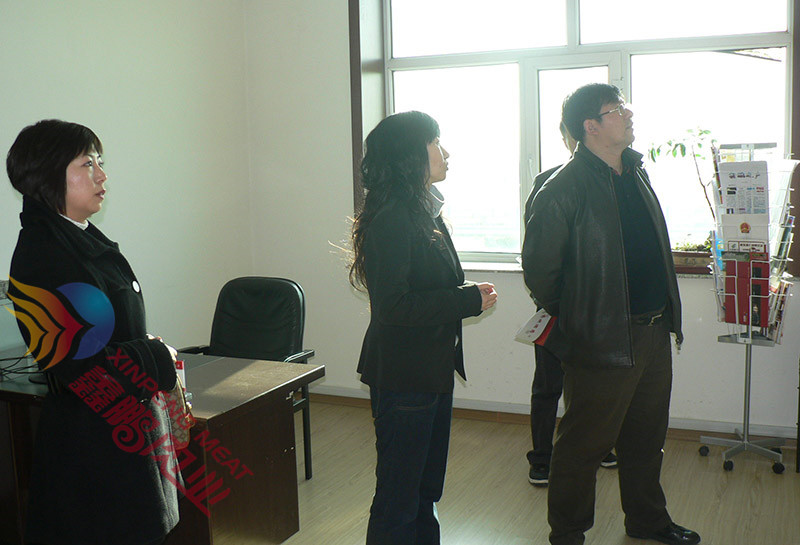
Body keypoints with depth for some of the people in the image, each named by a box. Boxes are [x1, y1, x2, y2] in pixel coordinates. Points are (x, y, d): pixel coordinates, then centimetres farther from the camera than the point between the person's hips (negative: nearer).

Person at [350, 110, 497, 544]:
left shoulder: (424, 211, 11)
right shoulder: (392, 219, -19)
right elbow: (392, 306, -25)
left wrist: (468, 295, 0)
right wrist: (470, 300, -19)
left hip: (433, 372, 10)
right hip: (402, 376, -10)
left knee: (426, 491, 21)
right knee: (398, 497, 3)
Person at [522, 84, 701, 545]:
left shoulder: (636, 172, 11)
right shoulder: (564, 190, -16)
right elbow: (539, 265, -13)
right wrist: (568, 319, -1)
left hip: (654, 332, 8)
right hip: (604, 342, -8)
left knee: (647, 436, 21)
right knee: (585, 443, 5)